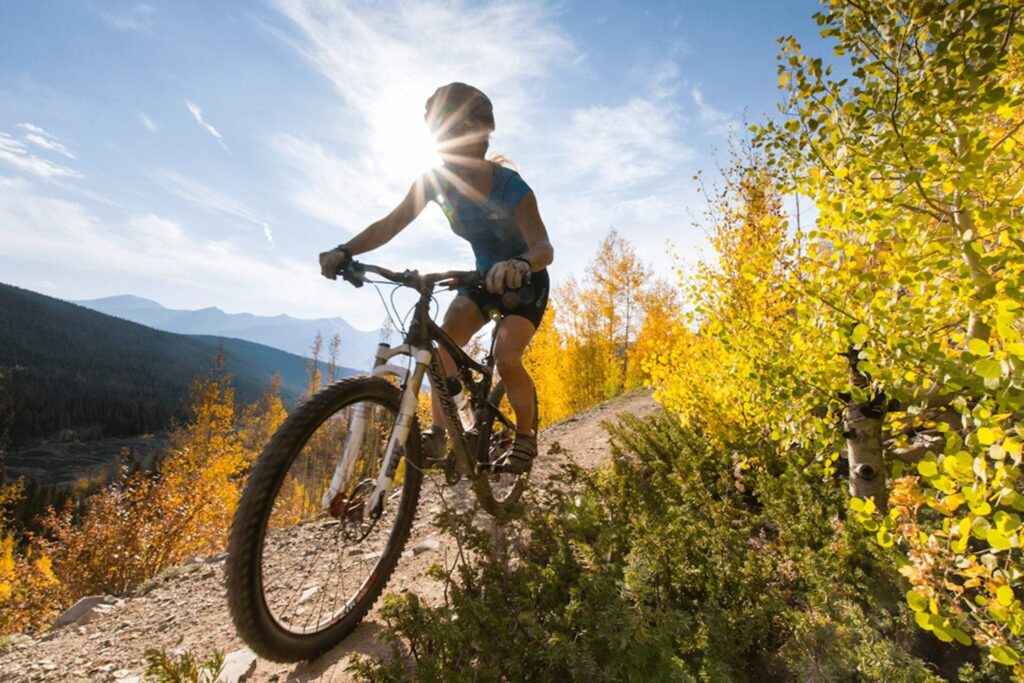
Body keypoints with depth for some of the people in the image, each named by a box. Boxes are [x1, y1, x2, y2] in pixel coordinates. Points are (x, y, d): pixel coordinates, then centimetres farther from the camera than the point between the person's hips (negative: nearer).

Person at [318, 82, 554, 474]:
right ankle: (437, 432, -5)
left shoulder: (510, 187, -25)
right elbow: (390, 225, -18)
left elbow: (544, 247, -38)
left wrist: (520, 264, -61)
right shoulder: (436, 180, -12)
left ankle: (525, 437, 0)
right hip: (483, 277, 5)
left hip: (525, 282, -4)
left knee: (506, 357, -24)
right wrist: (345, 251, -34)